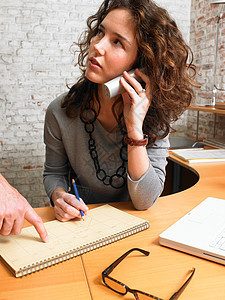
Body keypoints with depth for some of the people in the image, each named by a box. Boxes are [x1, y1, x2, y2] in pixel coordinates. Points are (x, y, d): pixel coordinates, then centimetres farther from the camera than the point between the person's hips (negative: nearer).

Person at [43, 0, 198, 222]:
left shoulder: (156, 115, -14)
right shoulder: (60, 112, -13)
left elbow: (144, 201, -18)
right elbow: (54, 173, 2)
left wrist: (135, 129, -28)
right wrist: (59, 196, -19)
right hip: (82, 222, 1)